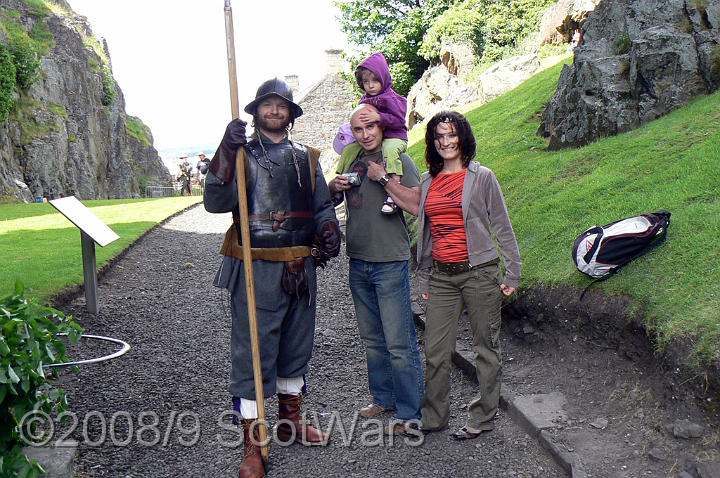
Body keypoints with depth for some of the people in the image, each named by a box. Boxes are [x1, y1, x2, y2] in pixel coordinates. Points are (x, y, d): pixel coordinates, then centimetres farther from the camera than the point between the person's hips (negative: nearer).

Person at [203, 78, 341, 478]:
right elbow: (216, 202, -13)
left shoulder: (305, 158, 13)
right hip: (256, 270, -5)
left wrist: (329, 228, 0)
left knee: (296, 347, 17)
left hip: (300, 268, 5)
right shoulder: (243, 153, 1)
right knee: (253, 353, -3)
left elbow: (322, 204, 21)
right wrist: (226, 153, -22)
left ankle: (290, 421, 36)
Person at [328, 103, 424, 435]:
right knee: (372, 339, 17)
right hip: (358, 262, 7)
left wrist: (384, 177, -18)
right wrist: (334, 186, 2)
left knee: (399, 343, -4)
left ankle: (410, 412, 7)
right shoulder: (352, 162, 13)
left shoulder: (398, 160, -6)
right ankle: (383, 398, 31)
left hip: (390, 262, -6)